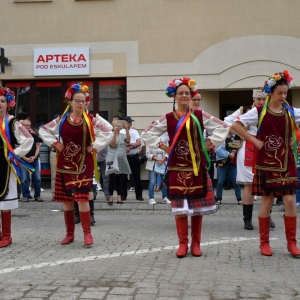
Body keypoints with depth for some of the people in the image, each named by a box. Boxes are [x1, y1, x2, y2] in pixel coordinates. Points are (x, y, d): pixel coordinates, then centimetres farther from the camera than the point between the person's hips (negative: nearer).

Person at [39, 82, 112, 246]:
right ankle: (69, 233, 19)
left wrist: (95, 146, -9)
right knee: (66, 199, 7)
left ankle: (87, 233, 1)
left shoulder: (92, 120, -2)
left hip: (83, 163, -3)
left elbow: (108, 131, -6)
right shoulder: (61, 120, 4)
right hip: (65, 163, 3)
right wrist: (55, 143, 1)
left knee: (82, 197, -10)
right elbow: (43, 130, 12)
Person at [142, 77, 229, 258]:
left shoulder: (200, 116, 2)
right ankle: (183, 243, 12)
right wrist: (163, 147, -2)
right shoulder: (168, 118, 2)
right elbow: (147, 134, 5)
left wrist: (210, 144, -2)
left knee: (198, 206, 5)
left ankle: (196, 243, 16)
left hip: (197, 167, 0)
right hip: (177, 167, 0)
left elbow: (223, 127, 4)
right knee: (180, 207, 1)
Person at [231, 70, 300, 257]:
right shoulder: (259, 112, -5)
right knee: (267, 202, 3)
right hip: (266, 163, -2)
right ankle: (264, 242, 17)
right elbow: (236, 125, -7)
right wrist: (254, 141, -10)